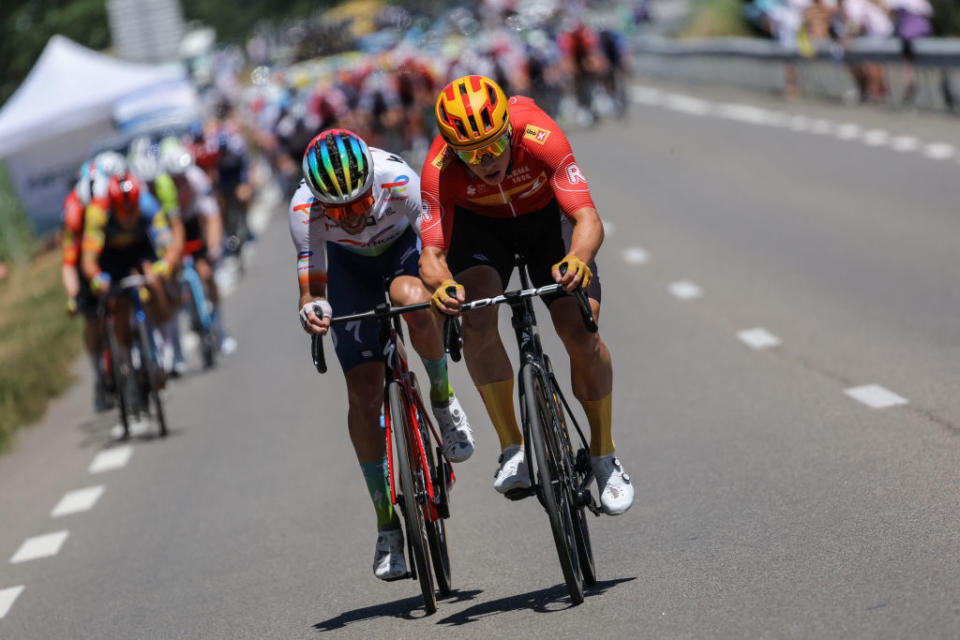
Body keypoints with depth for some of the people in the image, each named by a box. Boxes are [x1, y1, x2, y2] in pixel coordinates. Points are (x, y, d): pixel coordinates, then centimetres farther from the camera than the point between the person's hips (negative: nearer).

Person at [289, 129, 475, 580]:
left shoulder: (398, 180, -38)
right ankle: (387, 523, 4)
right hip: (351, 266, 1)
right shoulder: (304, 209, -34)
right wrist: (312, 310, -52)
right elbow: (311, 286, -29)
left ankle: (443, 398, -9)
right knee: (363, 389, -8)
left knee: (411, 299, -39)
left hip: (406, 245, -1)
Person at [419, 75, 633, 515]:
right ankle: (513, 450, -12)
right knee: (477, 319, -26)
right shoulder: (440, 169, -34)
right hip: (479, 225, 1)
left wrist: (577, 260, -63)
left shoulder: (540, 136, -38)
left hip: (546, 215, -1)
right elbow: (431, 253, -34)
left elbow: (588, 220, -41)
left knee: (580, 331, -16)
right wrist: (441, 285, -57)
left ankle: (604, 455, 5)